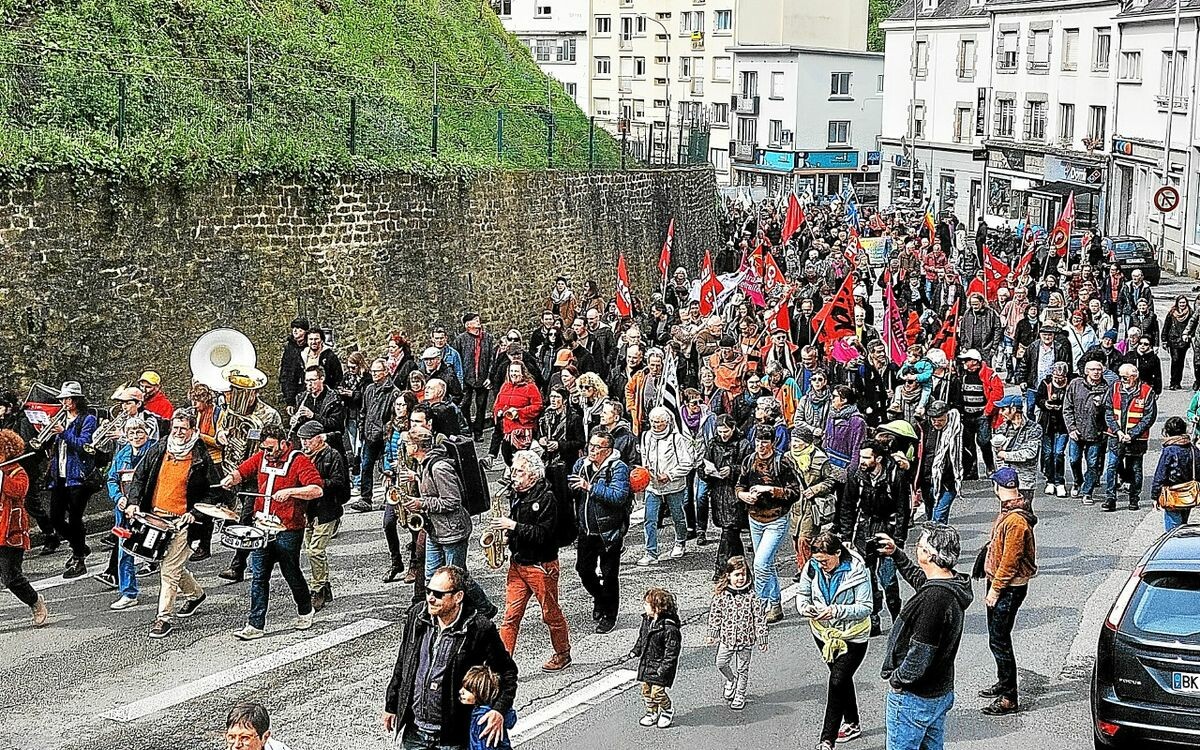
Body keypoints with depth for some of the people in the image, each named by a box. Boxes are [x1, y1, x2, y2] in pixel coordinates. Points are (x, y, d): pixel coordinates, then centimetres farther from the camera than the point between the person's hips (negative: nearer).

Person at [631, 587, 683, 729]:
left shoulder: (669, 626, -22)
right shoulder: (646, 620, 3)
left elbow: (672, 648, -20)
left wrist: (665, 666, -22)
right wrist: (636, 651, 10)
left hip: (659, 665, -8)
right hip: (646, 663, 8)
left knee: (657, 691, -8)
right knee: (646, 690, 11)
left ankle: (668, 711, 17)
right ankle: (652, 713, 27)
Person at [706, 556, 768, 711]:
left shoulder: (751, 595, -12)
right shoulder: (721, 595, -8)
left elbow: (759, 617, -7)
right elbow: (715, 614, 2)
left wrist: (762, 639, -5)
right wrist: (712, 634, 3)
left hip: (746, 639, -1)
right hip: (727, 638, 2)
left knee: (742, 668, 10)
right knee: (721, 663, 6)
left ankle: (740, 695, 27)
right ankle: (731, 680, 37)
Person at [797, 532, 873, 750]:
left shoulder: (857, 570, -23)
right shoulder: (812, 567, -10)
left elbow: (866, 607, -22)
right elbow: (802, 593, 3)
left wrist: (837, 611, -35)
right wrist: (805, 606, -20)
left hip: (852, 636, -5)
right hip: (823, 632, 5)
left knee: (837, 683, -11)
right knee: (842, 678, 21)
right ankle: (852, 724, 40)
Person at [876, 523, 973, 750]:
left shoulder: (933, 598, -30)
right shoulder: (954, 584, 0)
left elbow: (920, 655, -27)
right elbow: (917, 577, 25)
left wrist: (896, 679, -13)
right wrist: (895, 554, 18)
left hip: (914, 698, -9)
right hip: (942, 692, 9)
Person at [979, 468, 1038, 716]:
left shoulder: (1016, 520, -25)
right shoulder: (1007, 512, 7)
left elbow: (1010, 561, -24)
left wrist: (995, 590, -17)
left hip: (1009, 588, -10)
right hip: (999, 584, 10)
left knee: (999, 640, -6)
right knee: (997, 637, 21)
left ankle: (1009, 698, 0)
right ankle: (1003, 683, 36)